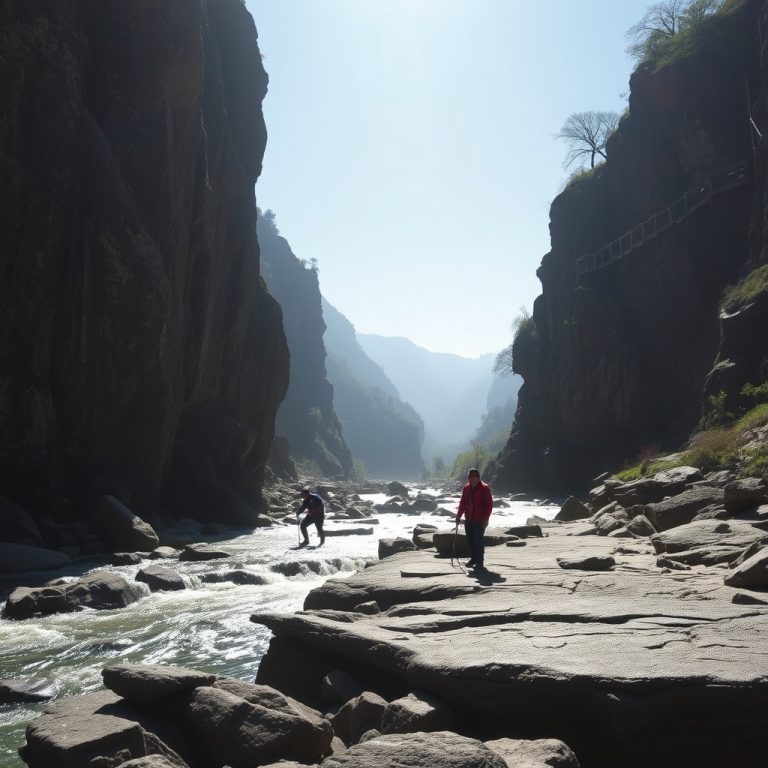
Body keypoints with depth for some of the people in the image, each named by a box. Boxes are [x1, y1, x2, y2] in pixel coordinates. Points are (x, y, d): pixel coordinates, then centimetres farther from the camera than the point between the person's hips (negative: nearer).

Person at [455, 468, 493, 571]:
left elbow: (489, 504, -10)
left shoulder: (484, 488, -8)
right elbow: (462, 503, 18)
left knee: (478, 540, -8)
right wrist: (458, 515, 11)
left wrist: (485, 519, -14)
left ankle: (480, 562, -1)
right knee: (470, 539, 11)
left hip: (479, 520, -6)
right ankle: (473, 558, 25)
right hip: (468, 520, 6)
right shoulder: (466, 488, 11)